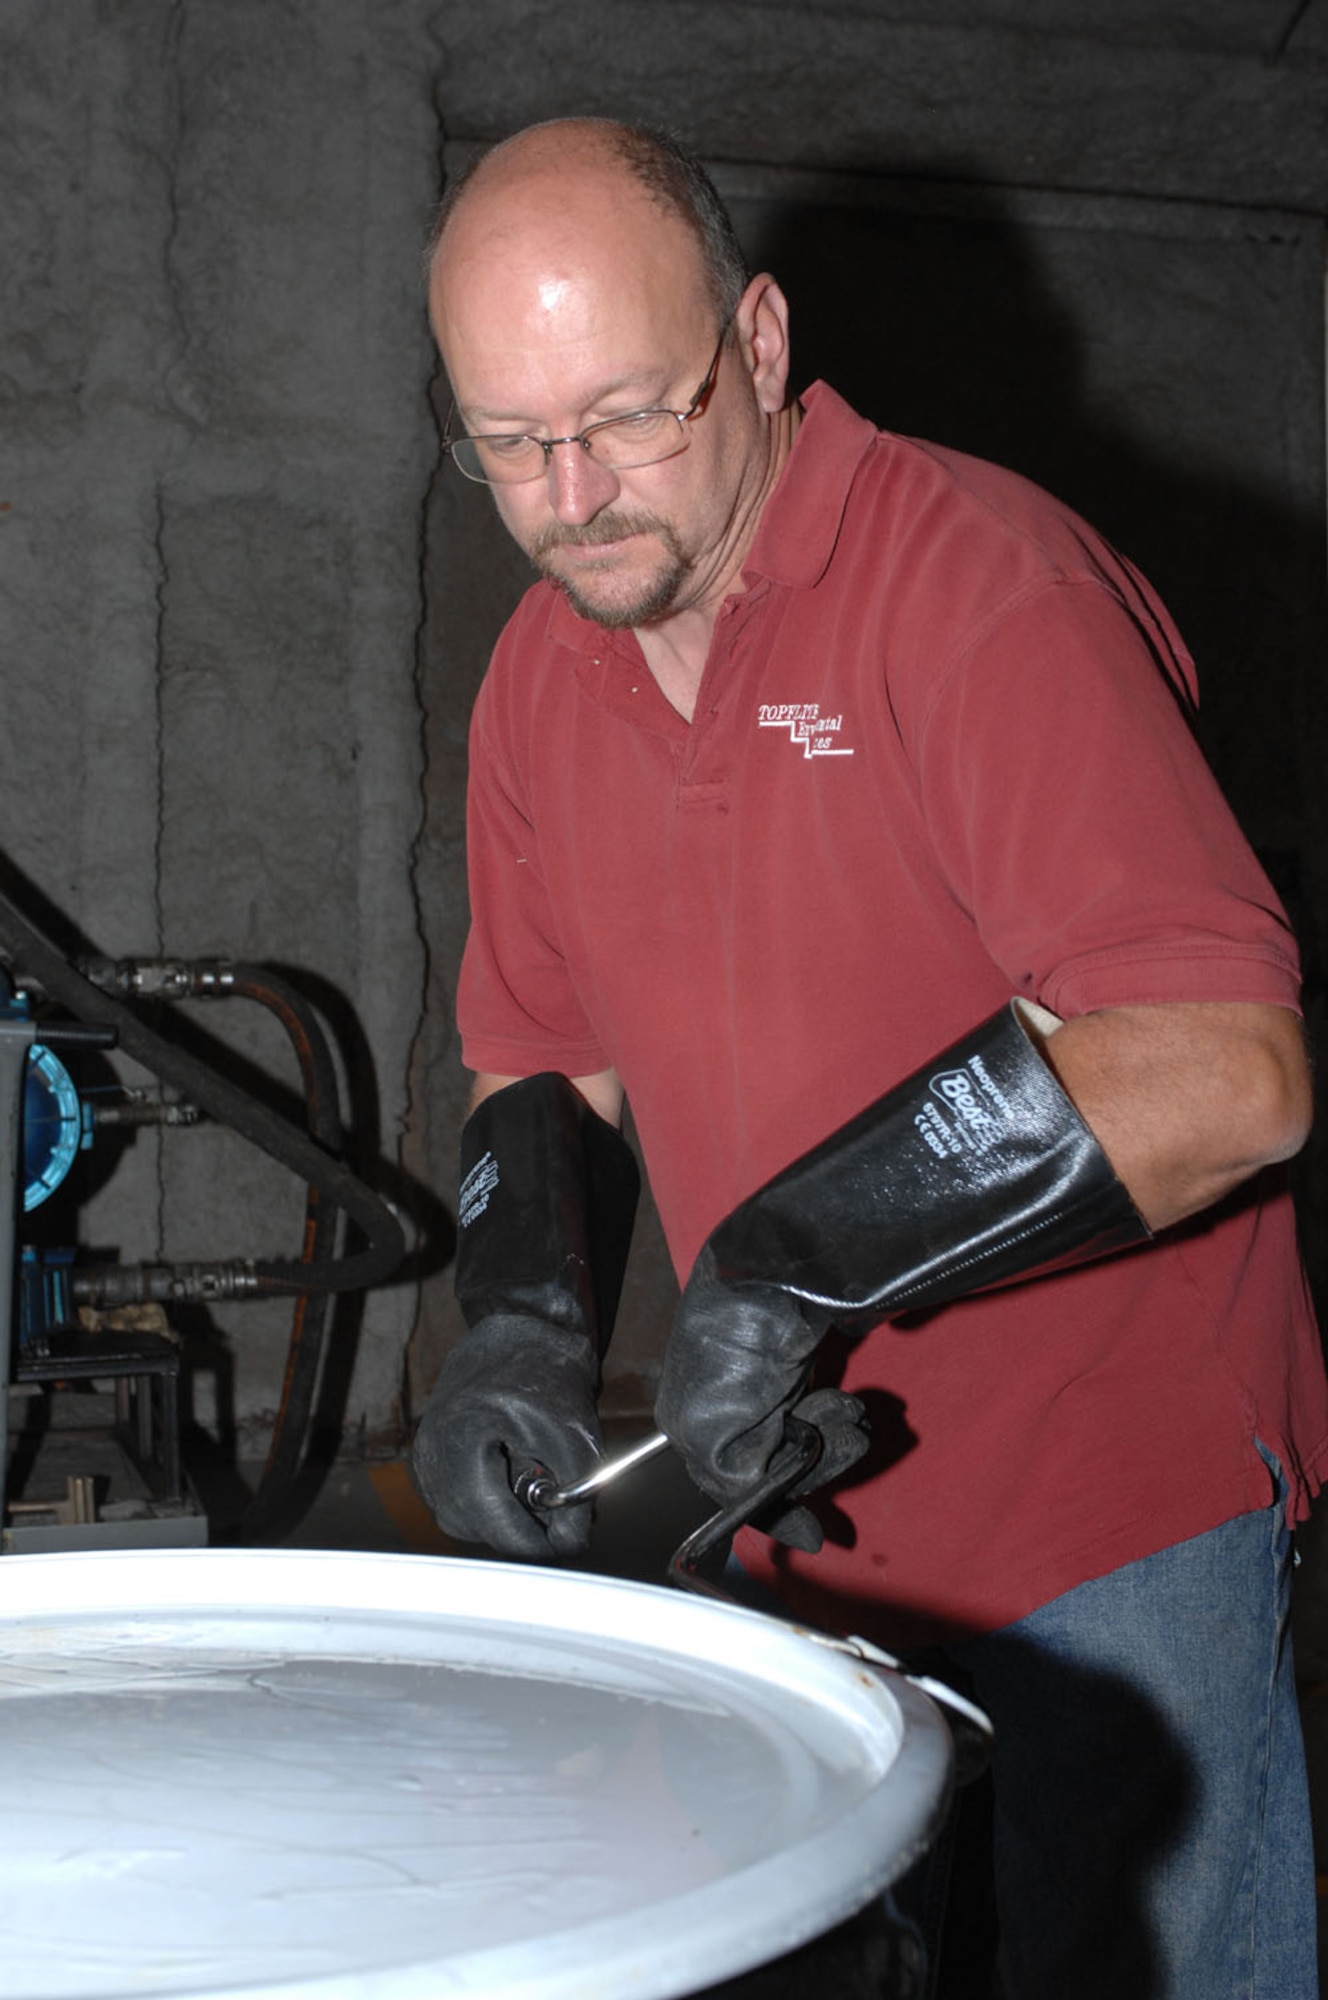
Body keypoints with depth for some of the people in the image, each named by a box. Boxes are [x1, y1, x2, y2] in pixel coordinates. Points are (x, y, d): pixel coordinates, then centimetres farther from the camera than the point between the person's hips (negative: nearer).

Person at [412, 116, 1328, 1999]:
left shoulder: (979, 574, -19)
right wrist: (525, 1323, -4)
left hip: (1120, 1503, -6)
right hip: (809, 1512, 7)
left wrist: (809, 1258, -28)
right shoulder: (541, 674, 5)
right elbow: (541, 1061, 15)